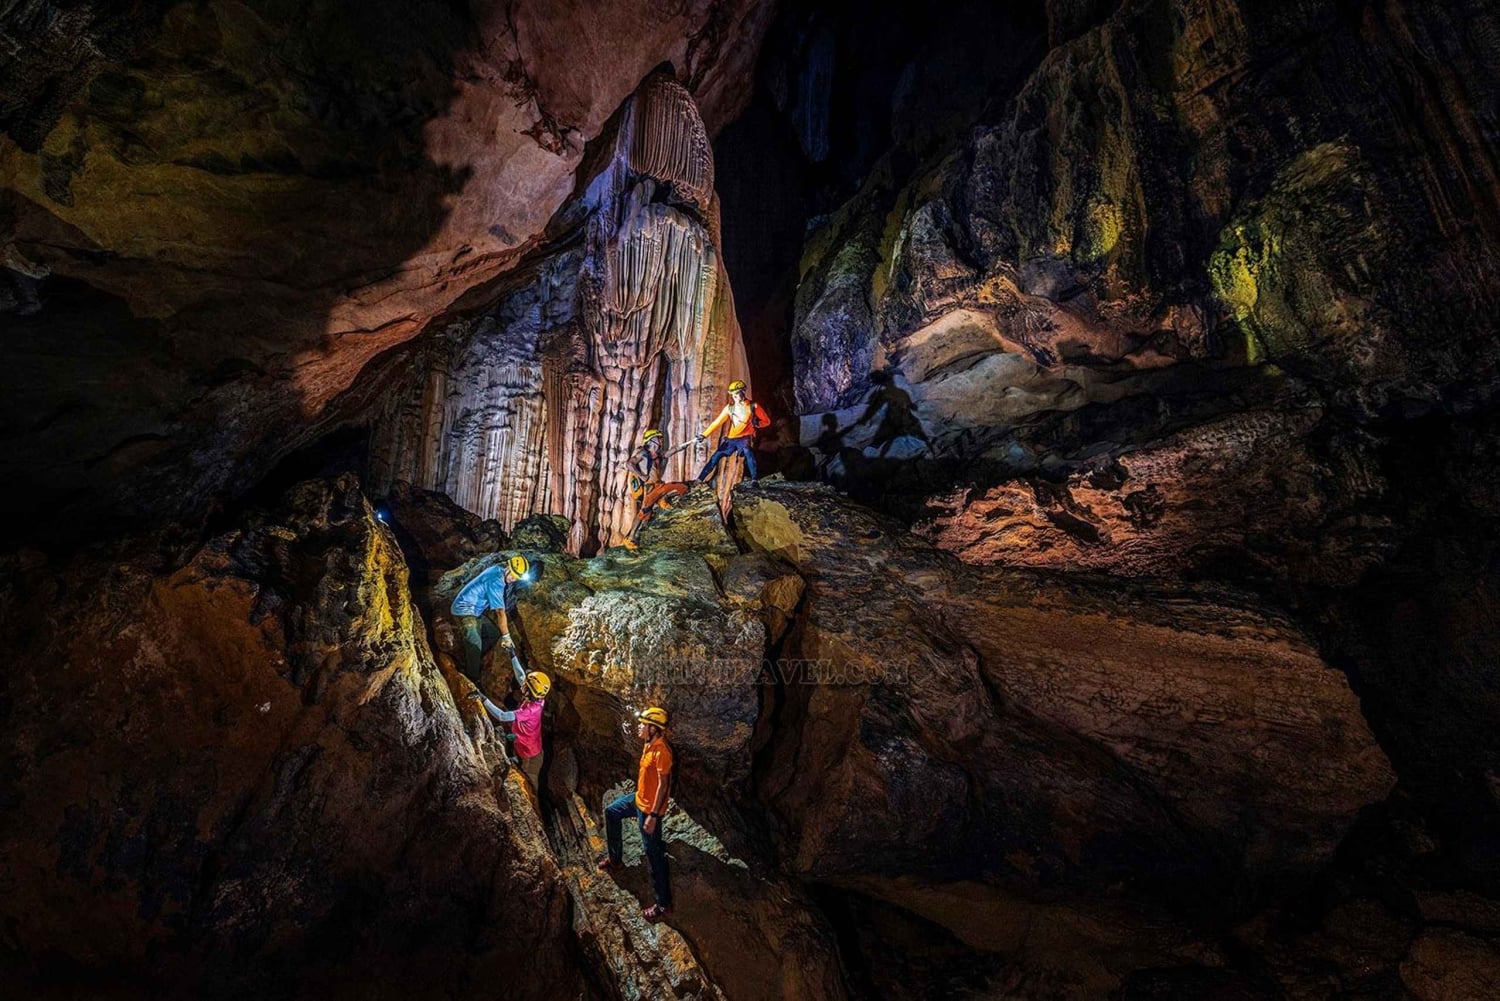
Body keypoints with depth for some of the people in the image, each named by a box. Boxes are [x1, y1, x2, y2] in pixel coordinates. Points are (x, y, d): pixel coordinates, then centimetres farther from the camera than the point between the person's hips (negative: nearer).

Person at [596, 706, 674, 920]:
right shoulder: (649, 744, -2)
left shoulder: (661, 751, -30)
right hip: (639, 797, 10)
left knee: (653, 854, 0)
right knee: (611, 812, 26)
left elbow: (663, 785, -27)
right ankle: (615, 860, 43)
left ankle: (664, 904, 14)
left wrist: (653, 816, -25)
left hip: (649, 807, -10)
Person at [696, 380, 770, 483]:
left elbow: (767, 421, 2)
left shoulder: (753, 406, -4)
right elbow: (717, 422, 6)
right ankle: (699, 480, 14)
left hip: (745, 438, -4)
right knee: (715, 457, 1)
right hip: (731, 439, 4)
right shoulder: (730, 408, 4)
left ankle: (754, 480, -34)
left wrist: (757, 423, -20)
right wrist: (704, 434, -1)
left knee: (747, 451, -35)